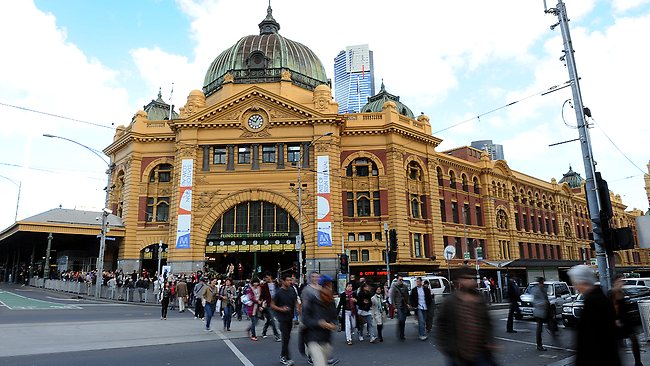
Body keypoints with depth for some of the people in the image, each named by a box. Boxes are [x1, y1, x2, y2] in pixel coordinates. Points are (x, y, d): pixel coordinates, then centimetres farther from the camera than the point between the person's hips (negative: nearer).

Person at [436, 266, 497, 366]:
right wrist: (446, 347, -8)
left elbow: (486, 323, 16)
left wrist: (490, 341, 5)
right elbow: (441, 325, -5)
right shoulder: (450, 302, -8)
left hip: (480, 354, 4)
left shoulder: (480, 301, 6)